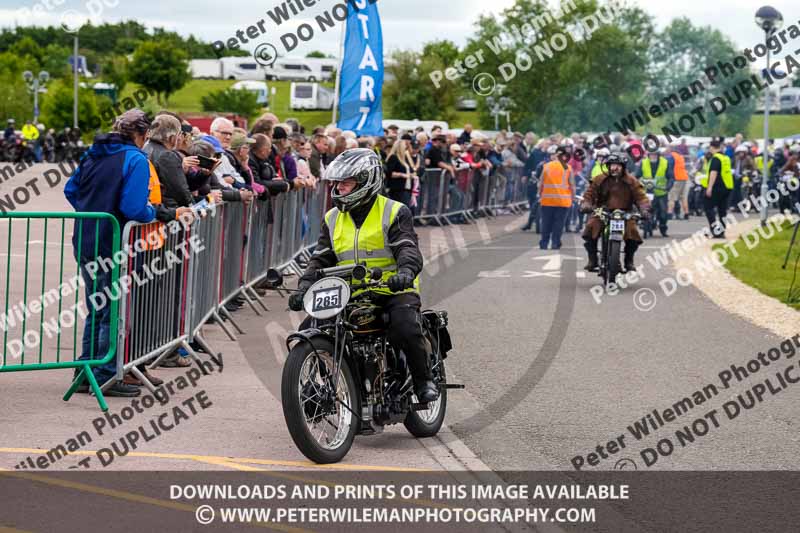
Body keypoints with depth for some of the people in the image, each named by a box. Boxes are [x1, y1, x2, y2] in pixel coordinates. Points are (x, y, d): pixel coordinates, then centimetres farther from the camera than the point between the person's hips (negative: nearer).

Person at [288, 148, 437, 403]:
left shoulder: (394, 213, -2)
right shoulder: (333, 219, 14)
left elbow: (408, 248, -14)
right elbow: (321, 258, 11)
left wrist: (405, 271, -37)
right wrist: (304, 287, -8)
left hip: (392, 290, -5)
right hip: (350, 295, 5)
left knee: (405, 328, -32)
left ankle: (424, 381, -8)